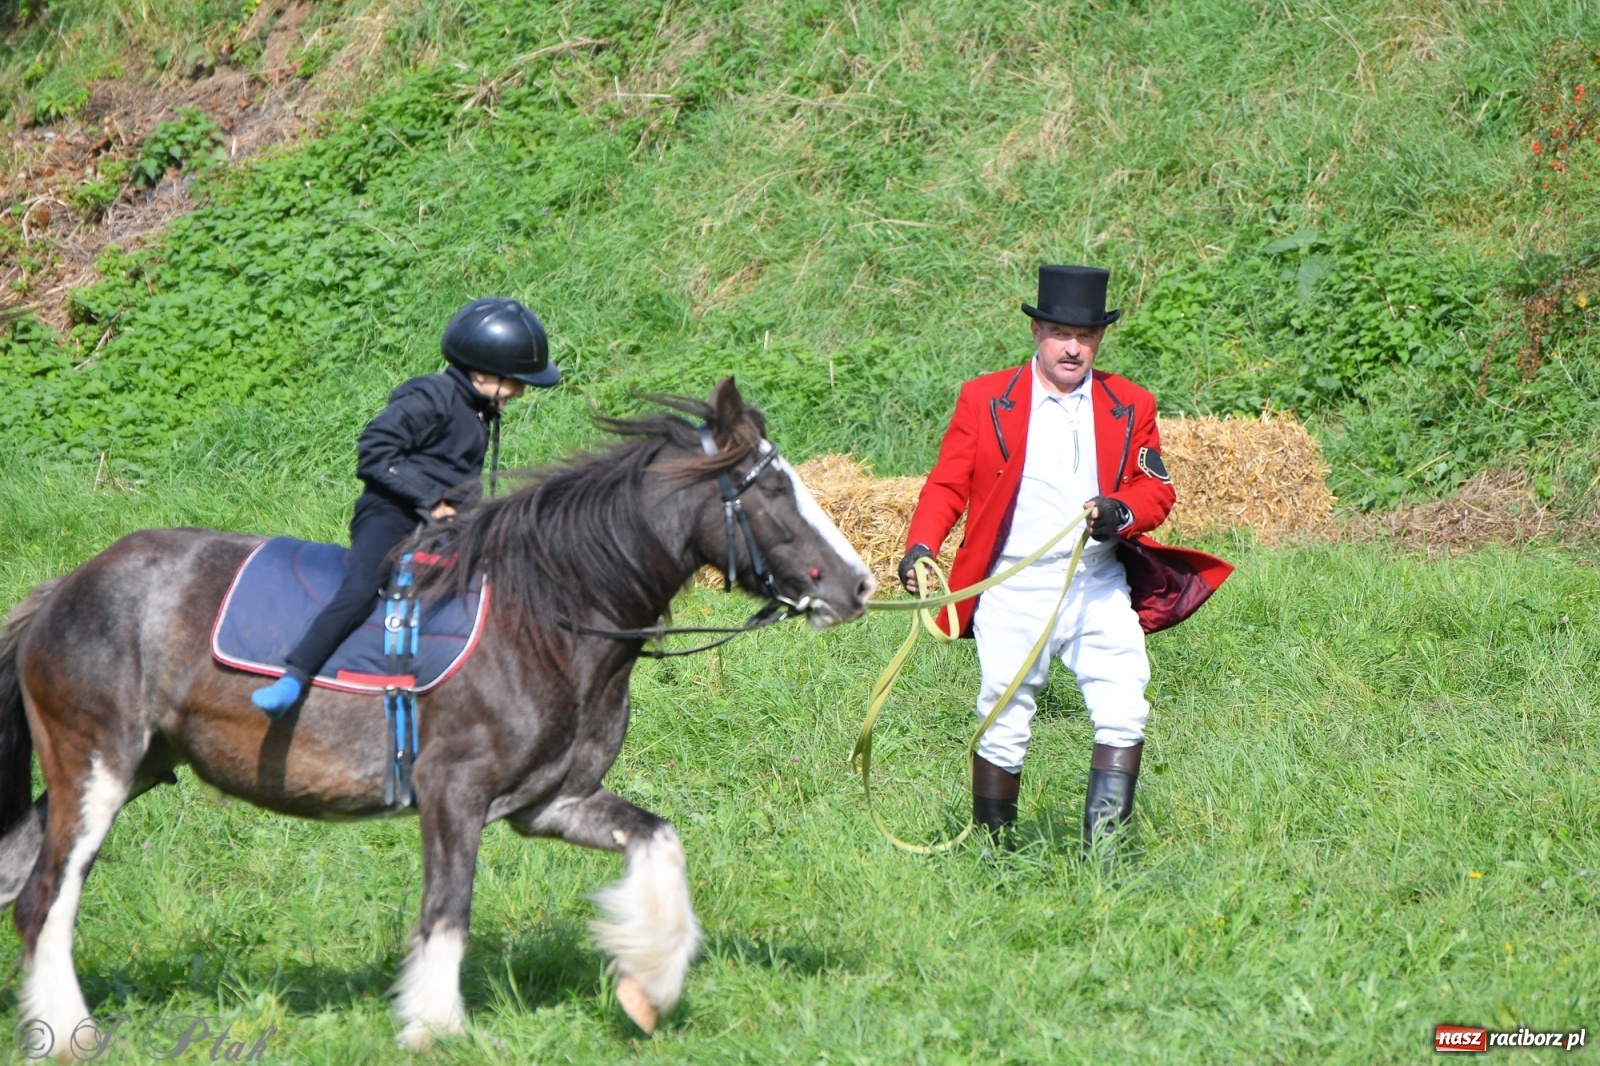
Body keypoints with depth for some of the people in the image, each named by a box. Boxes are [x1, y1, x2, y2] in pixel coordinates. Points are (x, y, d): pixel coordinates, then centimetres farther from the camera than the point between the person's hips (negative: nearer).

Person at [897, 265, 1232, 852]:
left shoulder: (1131, 407, 9)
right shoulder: (984, 400, 4)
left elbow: (1157, 490, 7)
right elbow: (947, 484, 1)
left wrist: (1121, 512, -16)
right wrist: (920, 548, -17)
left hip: (1099, 589, 2)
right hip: (1014, 592, -2)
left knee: (1124, 716, -13)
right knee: (1003, 729, 2)